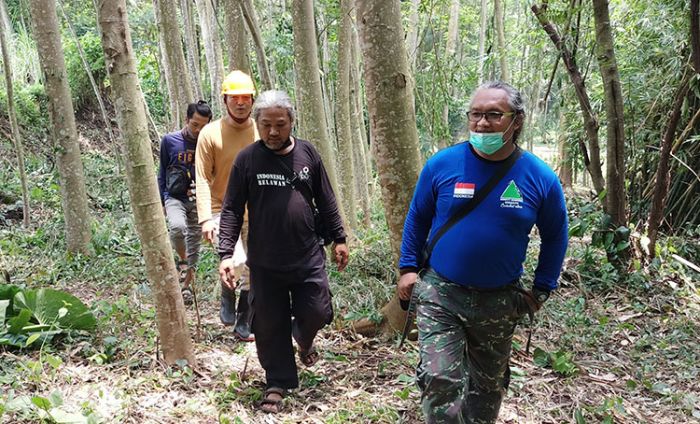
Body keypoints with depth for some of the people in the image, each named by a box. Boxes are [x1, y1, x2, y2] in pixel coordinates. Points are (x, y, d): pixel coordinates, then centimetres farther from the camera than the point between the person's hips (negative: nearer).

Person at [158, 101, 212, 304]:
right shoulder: (169, 140, -2)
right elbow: (162, 173, 7)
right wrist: (161, 201, 8)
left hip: (198, 201, 1)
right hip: (174, 197, -1)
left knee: (194, 242, 6)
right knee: (177, 226, -30)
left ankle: (187, 285, 22)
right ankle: (182, 260, -2)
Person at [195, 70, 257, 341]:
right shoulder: (210, 133, -8)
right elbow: (203, 179, -9)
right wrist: (206, 218, -18)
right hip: (222, 212, -3)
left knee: (252, 274, 9)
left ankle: (243, 325, 27)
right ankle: (227, 301, 9)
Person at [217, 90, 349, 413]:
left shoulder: (307, 153, 2)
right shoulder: (247, 159, -4)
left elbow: (326, 201, 10)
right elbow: (231, 210, -3)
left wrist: (338, 239, 10)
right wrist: (226, 254, -10)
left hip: (308, 257, 1)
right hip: (265, 263, -1)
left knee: (316, 313, 5)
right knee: (270, 326, 6)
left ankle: (302, 338, 41)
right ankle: (278, 383, 26)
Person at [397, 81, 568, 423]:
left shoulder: (540, 178, -9)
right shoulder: (442, 164, -10)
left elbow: (555, 236, 6)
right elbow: (417, 218, 5)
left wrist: (542, 289, 5)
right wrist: (408, 267, 1)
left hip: (500, 302, 2)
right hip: (439, 293, -1)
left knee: (488, 384, 18)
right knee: (440, 382, -7)